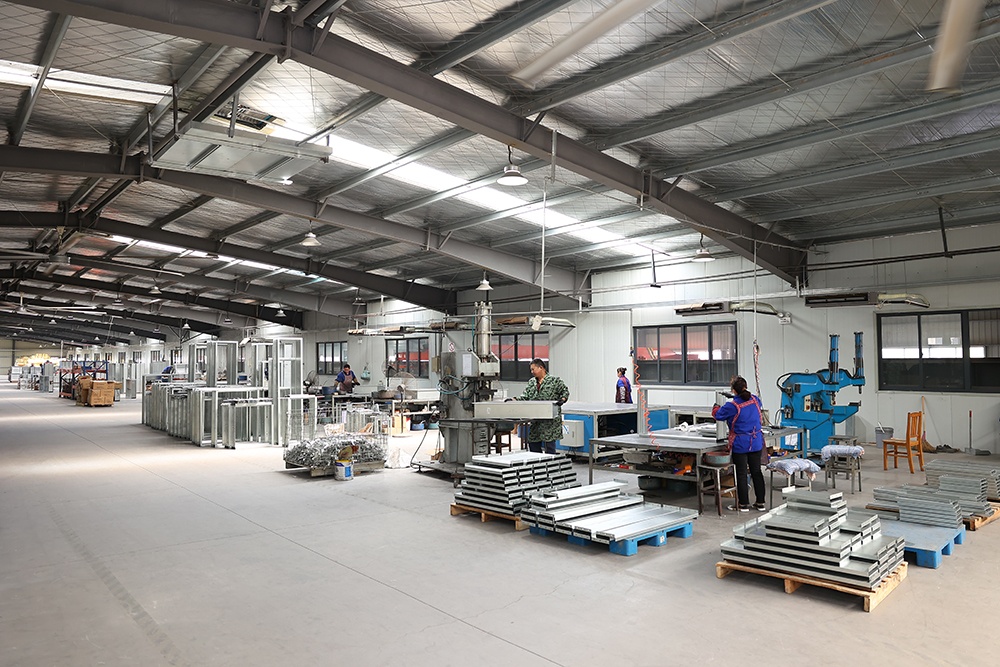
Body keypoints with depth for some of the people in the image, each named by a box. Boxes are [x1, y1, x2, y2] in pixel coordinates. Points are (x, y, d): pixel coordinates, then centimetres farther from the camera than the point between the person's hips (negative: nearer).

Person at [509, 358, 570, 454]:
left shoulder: (555, 381, -3)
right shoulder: (531, 382, 14)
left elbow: (565, 391, 0)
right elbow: (525, 396, 8)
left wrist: (562, 399, -18)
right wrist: (514, 400, -6)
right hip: (535, 421, 6)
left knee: (549, 444, -6)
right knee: (533, 443, 8)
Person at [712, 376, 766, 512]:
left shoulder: (732, 406, -18)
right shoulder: (755, 400, -1)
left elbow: (718, 415, -3)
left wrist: (716, 407, 19)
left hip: (740, 444, -5)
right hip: (756, 443, 5)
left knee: (741, 474, 4)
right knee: (756, 472, 14)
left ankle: (743, 504, 11)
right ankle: (760, 503, 21)